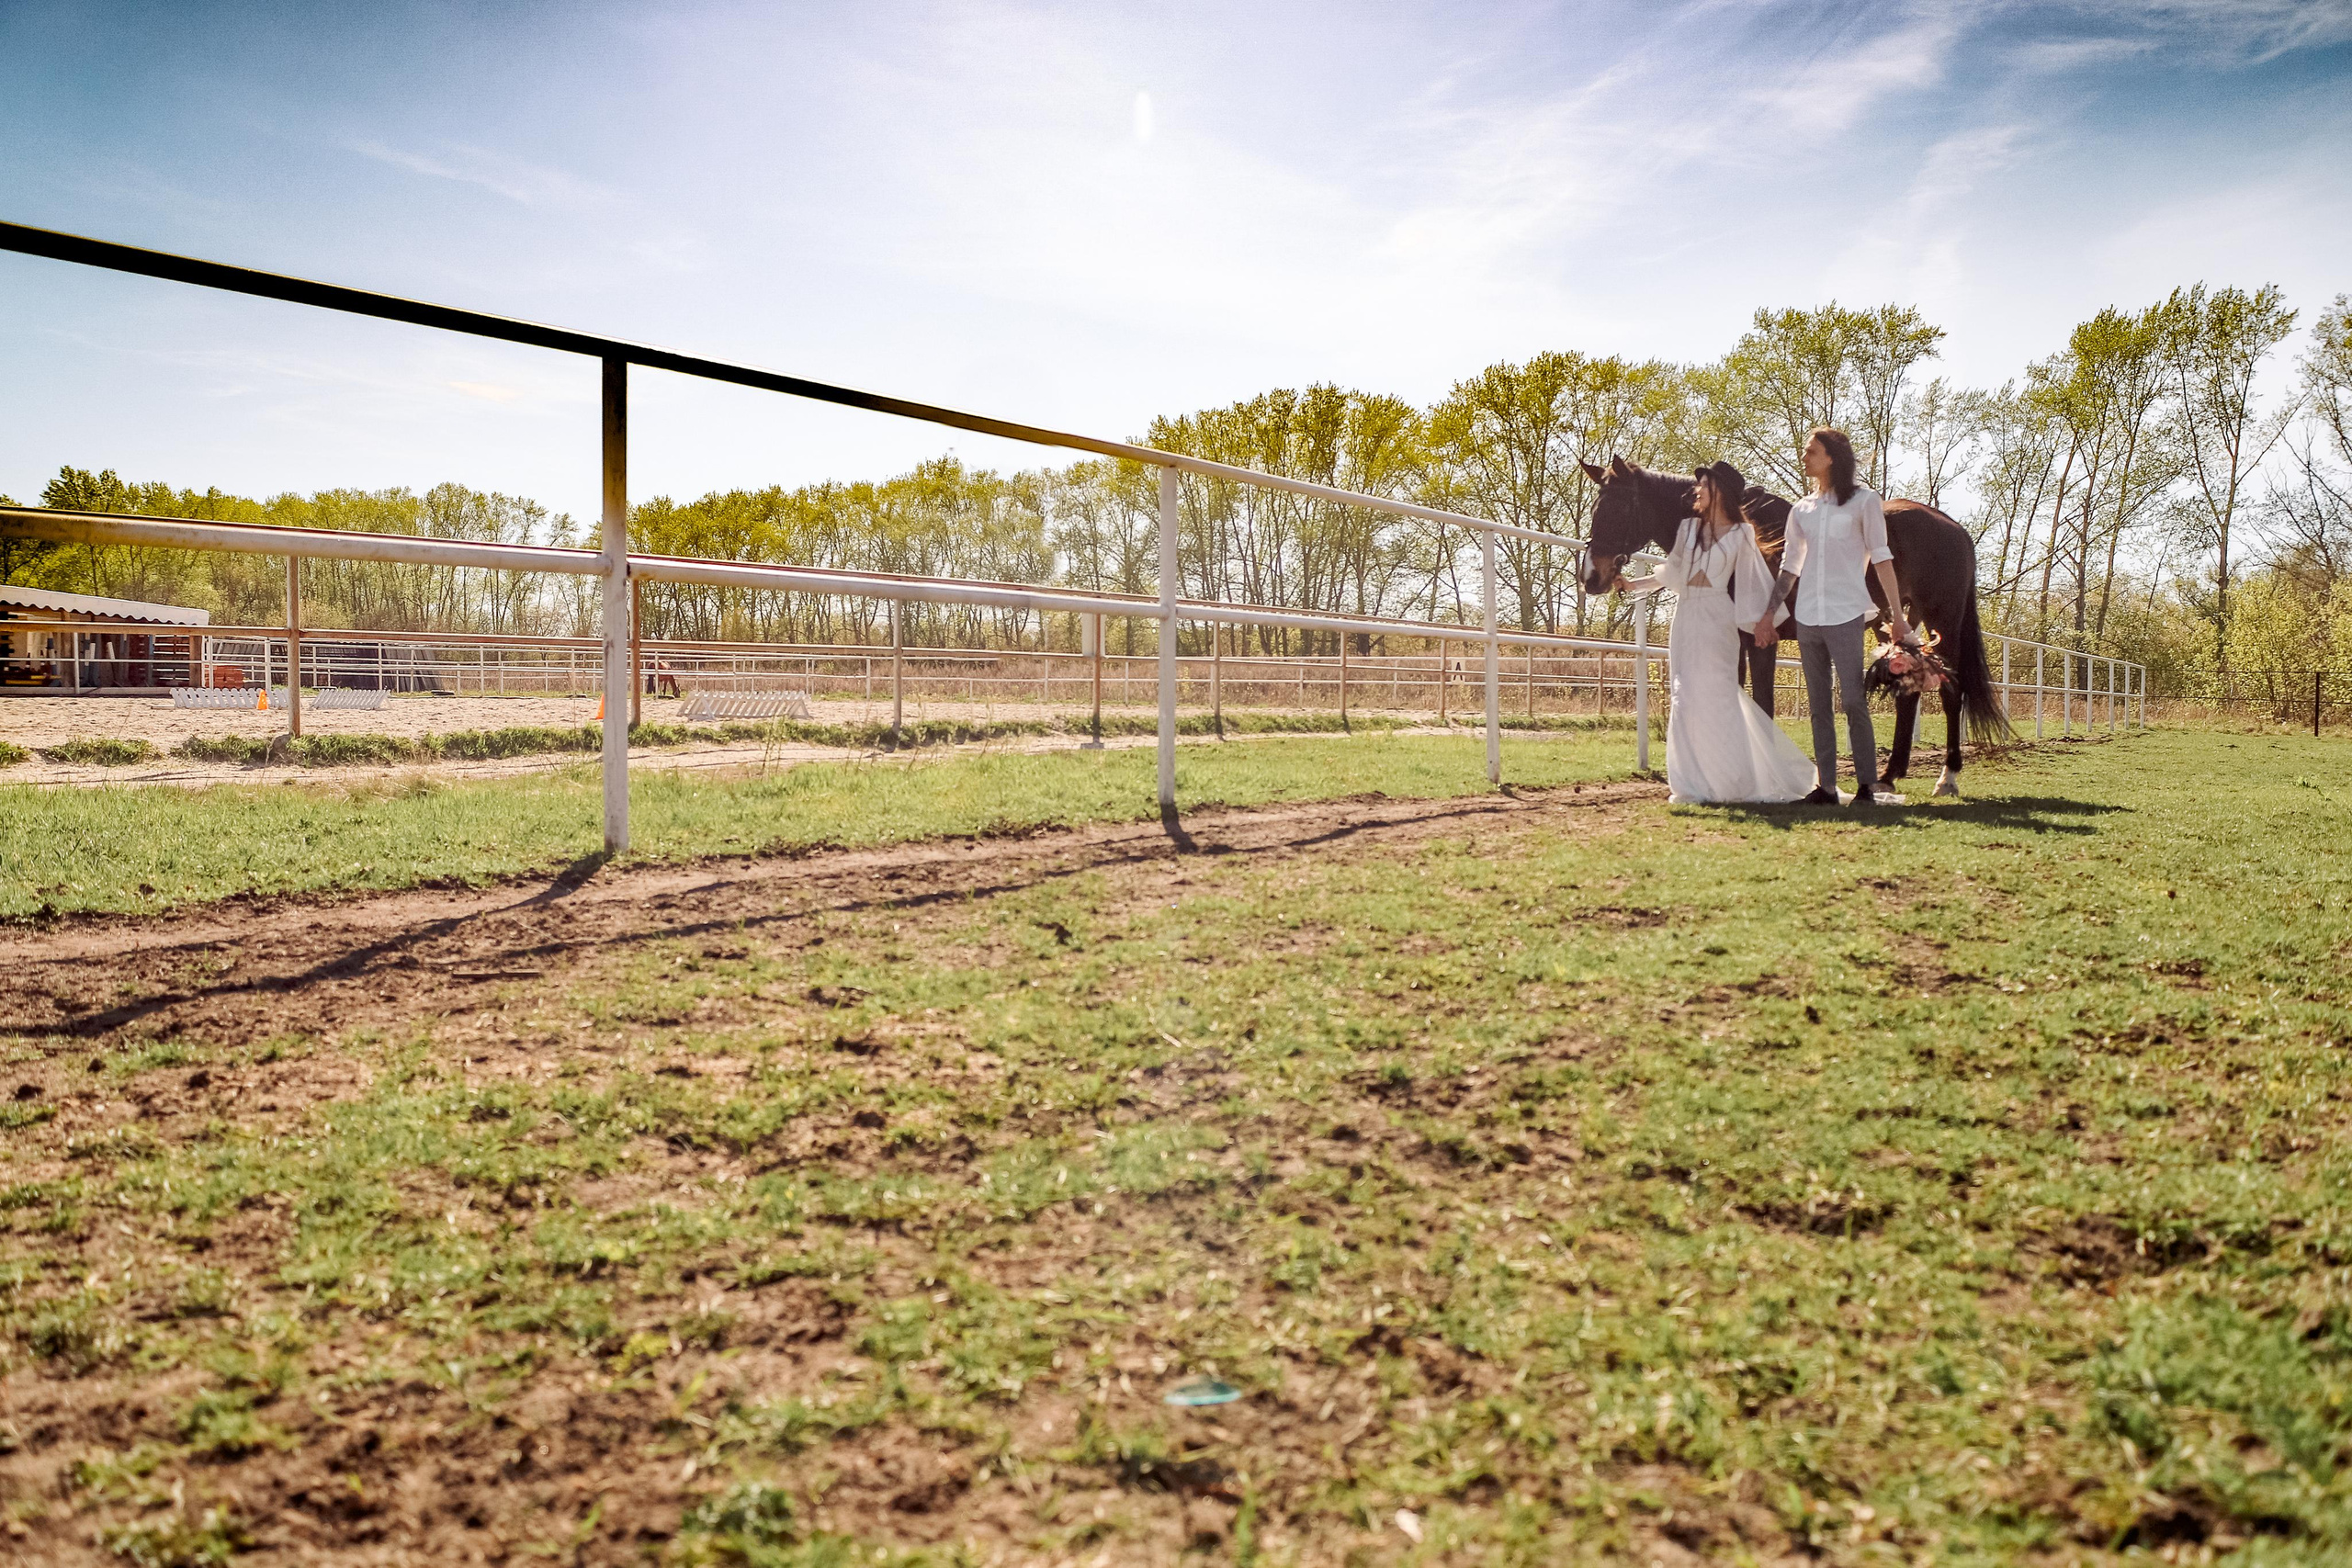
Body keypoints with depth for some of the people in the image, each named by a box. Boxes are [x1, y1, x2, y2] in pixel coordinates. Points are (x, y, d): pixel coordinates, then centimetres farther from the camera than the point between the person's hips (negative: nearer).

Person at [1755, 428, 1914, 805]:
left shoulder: (1864, 500, 2)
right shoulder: (1801, 510, 14)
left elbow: (1881, 558, 0)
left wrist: (1897, 613, -5)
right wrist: (1769, 613, 11)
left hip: (1845, 614, -5)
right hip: (1807, 616, 5)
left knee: (1853, 701, -8)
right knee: (1818, 705, 5)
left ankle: (1867, 785, -1)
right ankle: (1826, 786, 8)